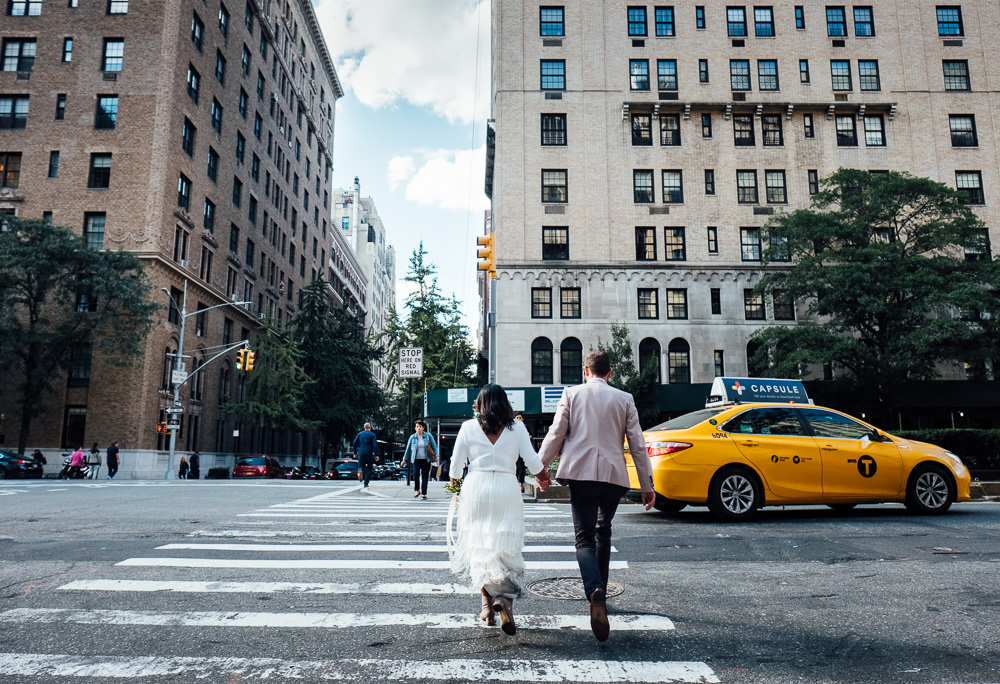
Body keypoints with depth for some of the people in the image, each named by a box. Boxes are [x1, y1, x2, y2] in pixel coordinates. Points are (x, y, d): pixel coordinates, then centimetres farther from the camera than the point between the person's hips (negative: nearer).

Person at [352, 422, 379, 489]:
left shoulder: (359, 434, 8)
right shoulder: (372, 435, 0)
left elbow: (355, 443, 2)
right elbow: (375, 445, -8)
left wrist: (355, 453, 8)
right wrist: (376, 455, -6)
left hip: (361, 453, 2)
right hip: (369, 453, -2)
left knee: (363, 467, 16)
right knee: (369, 469, 7)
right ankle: (366, 484, 0)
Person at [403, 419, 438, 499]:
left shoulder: (428, 436, 2)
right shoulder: (412, 437, 5)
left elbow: (434, 446, 5)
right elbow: (408, 448, 13)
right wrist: (405, 459, 15)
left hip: (426, 460, 0)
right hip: (416, 460, 0)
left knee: (425, 477, 2)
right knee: (416, 473, -19)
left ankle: (424, 493, 13)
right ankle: (417, 490, -1)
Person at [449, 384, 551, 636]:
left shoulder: (468, 427, 3)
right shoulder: (517, 427, 3)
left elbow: (457, 464, 4)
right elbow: (532, 460, 1)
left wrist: (455, 482, 24)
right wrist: (543, 475, 21)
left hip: (476, 488, 0)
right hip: (506, 491, 0)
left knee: (478, 546, 11)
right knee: (505, 548, 2)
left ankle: (487, 604, 13)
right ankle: (505, 597, -20)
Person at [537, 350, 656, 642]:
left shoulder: (571, 394, 4)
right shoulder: (624, 399, 8)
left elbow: (556, 434, 0)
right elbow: (637, 444, 7)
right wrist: (647, 484, 12)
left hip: (581, 473, -2)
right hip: (614, 475, 2)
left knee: (585, 538, -2)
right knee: (603, 532, 21)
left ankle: (595, 592, -26)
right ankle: (599, 590, 28)